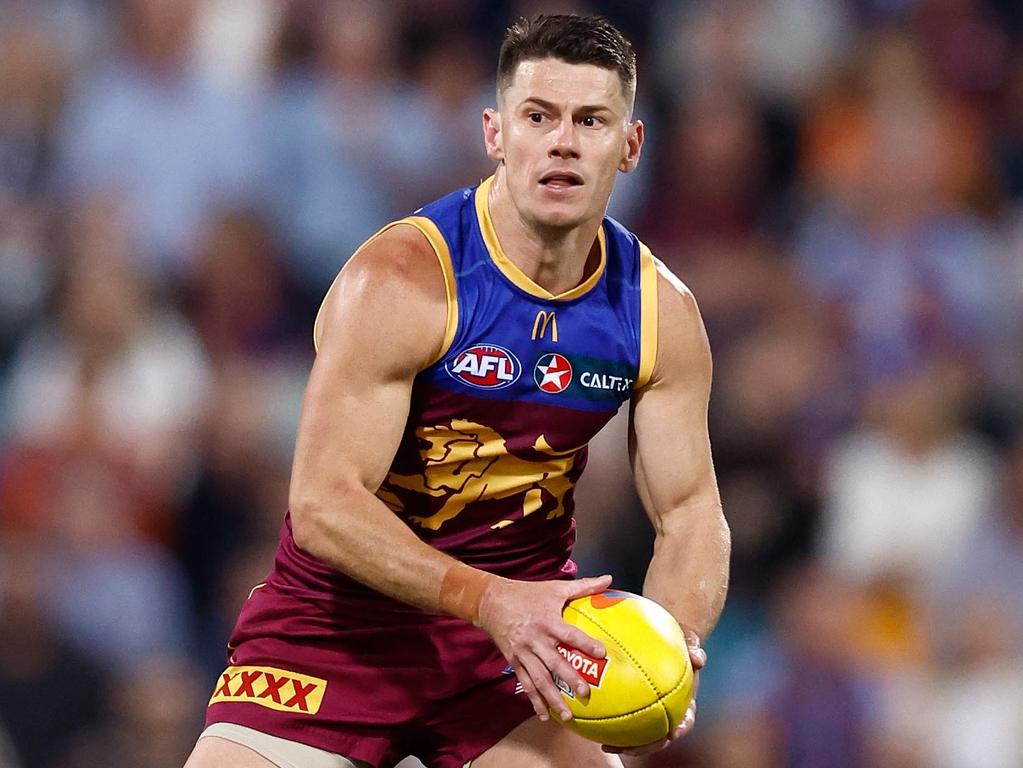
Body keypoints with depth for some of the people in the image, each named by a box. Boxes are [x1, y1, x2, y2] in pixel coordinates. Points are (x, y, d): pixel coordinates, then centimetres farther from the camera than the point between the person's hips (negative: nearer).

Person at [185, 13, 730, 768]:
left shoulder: (661, 314, -5)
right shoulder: (400, 281, -21)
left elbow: (690, 511, 1)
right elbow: (322, 505, -26)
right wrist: (487, 600, -38)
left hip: (524, 621, 4)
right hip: (342, 622, -4)